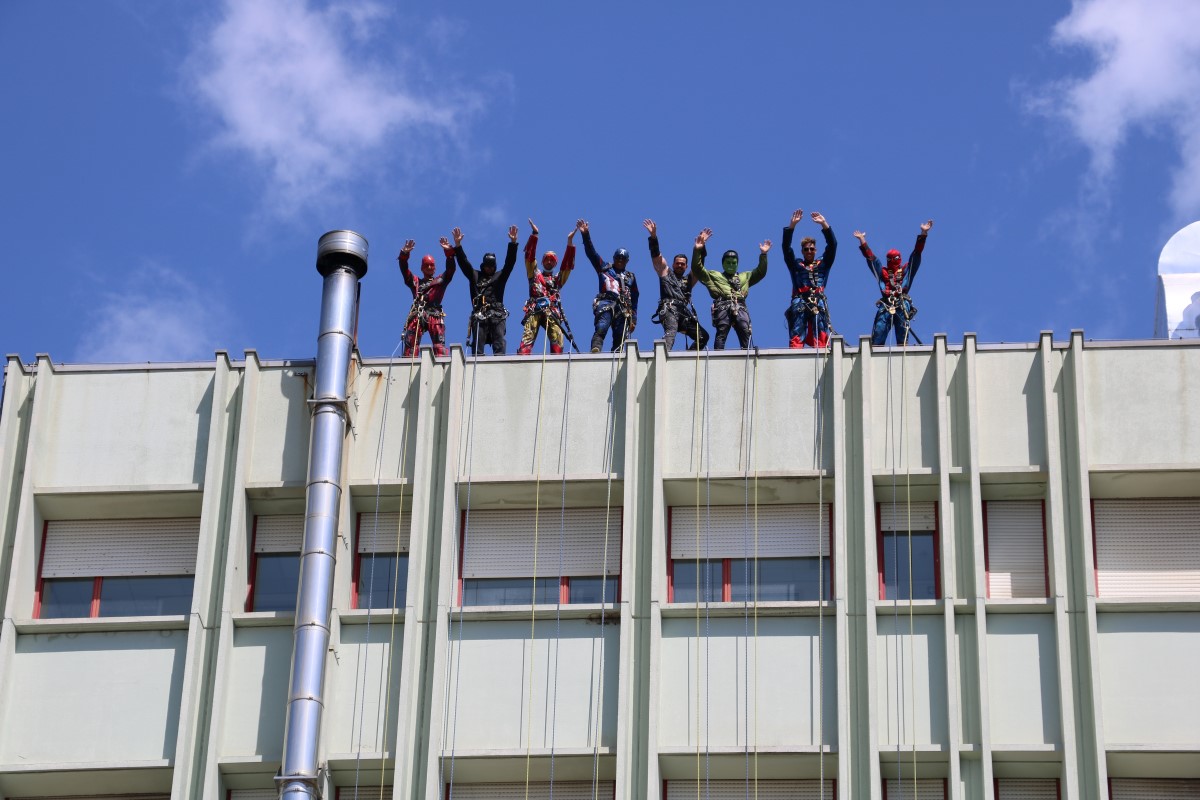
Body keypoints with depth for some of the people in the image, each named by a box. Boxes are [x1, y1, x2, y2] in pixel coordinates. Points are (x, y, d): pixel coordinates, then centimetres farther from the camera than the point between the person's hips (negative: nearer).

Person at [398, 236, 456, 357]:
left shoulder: (441, 281, 25)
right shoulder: (415, 282, 28)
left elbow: (450, 269, 11)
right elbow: (404, 270, 17)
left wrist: (449, 252, -3)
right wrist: (404, 254, 2)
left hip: (435, 316, -1)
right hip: (416, 315, 1)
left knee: (439, 345, -15)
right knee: (410, 345, -11)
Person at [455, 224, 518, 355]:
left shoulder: (500, 277, 21)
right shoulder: (475, 276, 23)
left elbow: (510, 262, 13)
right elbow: (463, 262, 15)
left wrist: (513, 243, 1)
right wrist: (457, 245, 5)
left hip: (497, 314, 0)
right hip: (479, 314, 0)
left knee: (499, 343, -12)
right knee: (477, 344, -8)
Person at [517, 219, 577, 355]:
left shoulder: (558, 279, 31)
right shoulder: (534, 274, 29)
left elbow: (567, 264, 21)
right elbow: (530, 257, 18)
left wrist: (570, 241, 12)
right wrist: (534, 235, 9)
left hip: (552, 311, 1)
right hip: (534, 310, -1)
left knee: (557, 339, -19)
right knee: (528, 336, -20)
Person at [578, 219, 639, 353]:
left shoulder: (630, 277, 27)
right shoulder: (604, 268, 21)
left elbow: (634, 299, 24)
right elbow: (591, 253, 12)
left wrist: (634, 319, 15)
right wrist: (586, 235, 0)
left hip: (623, 309, 4)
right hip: (606, 303, -4)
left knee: (620, 340, -8)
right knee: (601, 328, -29)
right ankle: (595, 349, -48)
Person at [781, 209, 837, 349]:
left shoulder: (823, 264, 24)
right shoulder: (796, 265, 23)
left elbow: (832, 245, 15)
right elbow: (786, 247, 12)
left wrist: (824, 224, 6)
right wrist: (792, 224, 3)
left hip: (819, 304, 1)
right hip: (799, 304, -1)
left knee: (822, 339, -12)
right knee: (796, 338, -12)